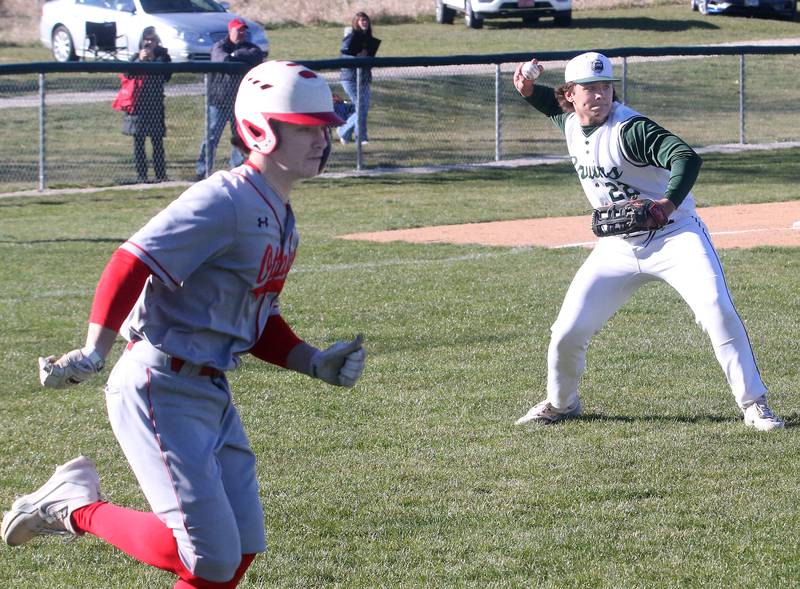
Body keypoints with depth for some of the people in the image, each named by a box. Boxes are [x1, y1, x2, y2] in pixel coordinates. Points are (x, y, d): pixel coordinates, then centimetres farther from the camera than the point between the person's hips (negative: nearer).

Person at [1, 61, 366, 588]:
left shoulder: (281, 219, 13)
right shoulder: (226, 201, -17)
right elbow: (132, 263, -25)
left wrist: (317, 364, 7)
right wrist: (94, 353, -32)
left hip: (213, 396, 10)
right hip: (161, 391, -10)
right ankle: (78, 508, 5)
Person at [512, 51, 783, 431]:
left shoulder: (630, 128, -22)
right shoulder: (570, 122, 0)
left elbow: (686, 157, -36)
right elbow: (554, 104, 26)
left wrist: (667, 204, -54)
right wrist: (528, 89, 4)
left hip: (675, 236, -6)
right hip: (619, 248, 6)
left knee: (717, 310, -25)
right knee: (568, 332, 1)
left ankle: (754, 405, -16)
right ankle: (561, 403, 28)